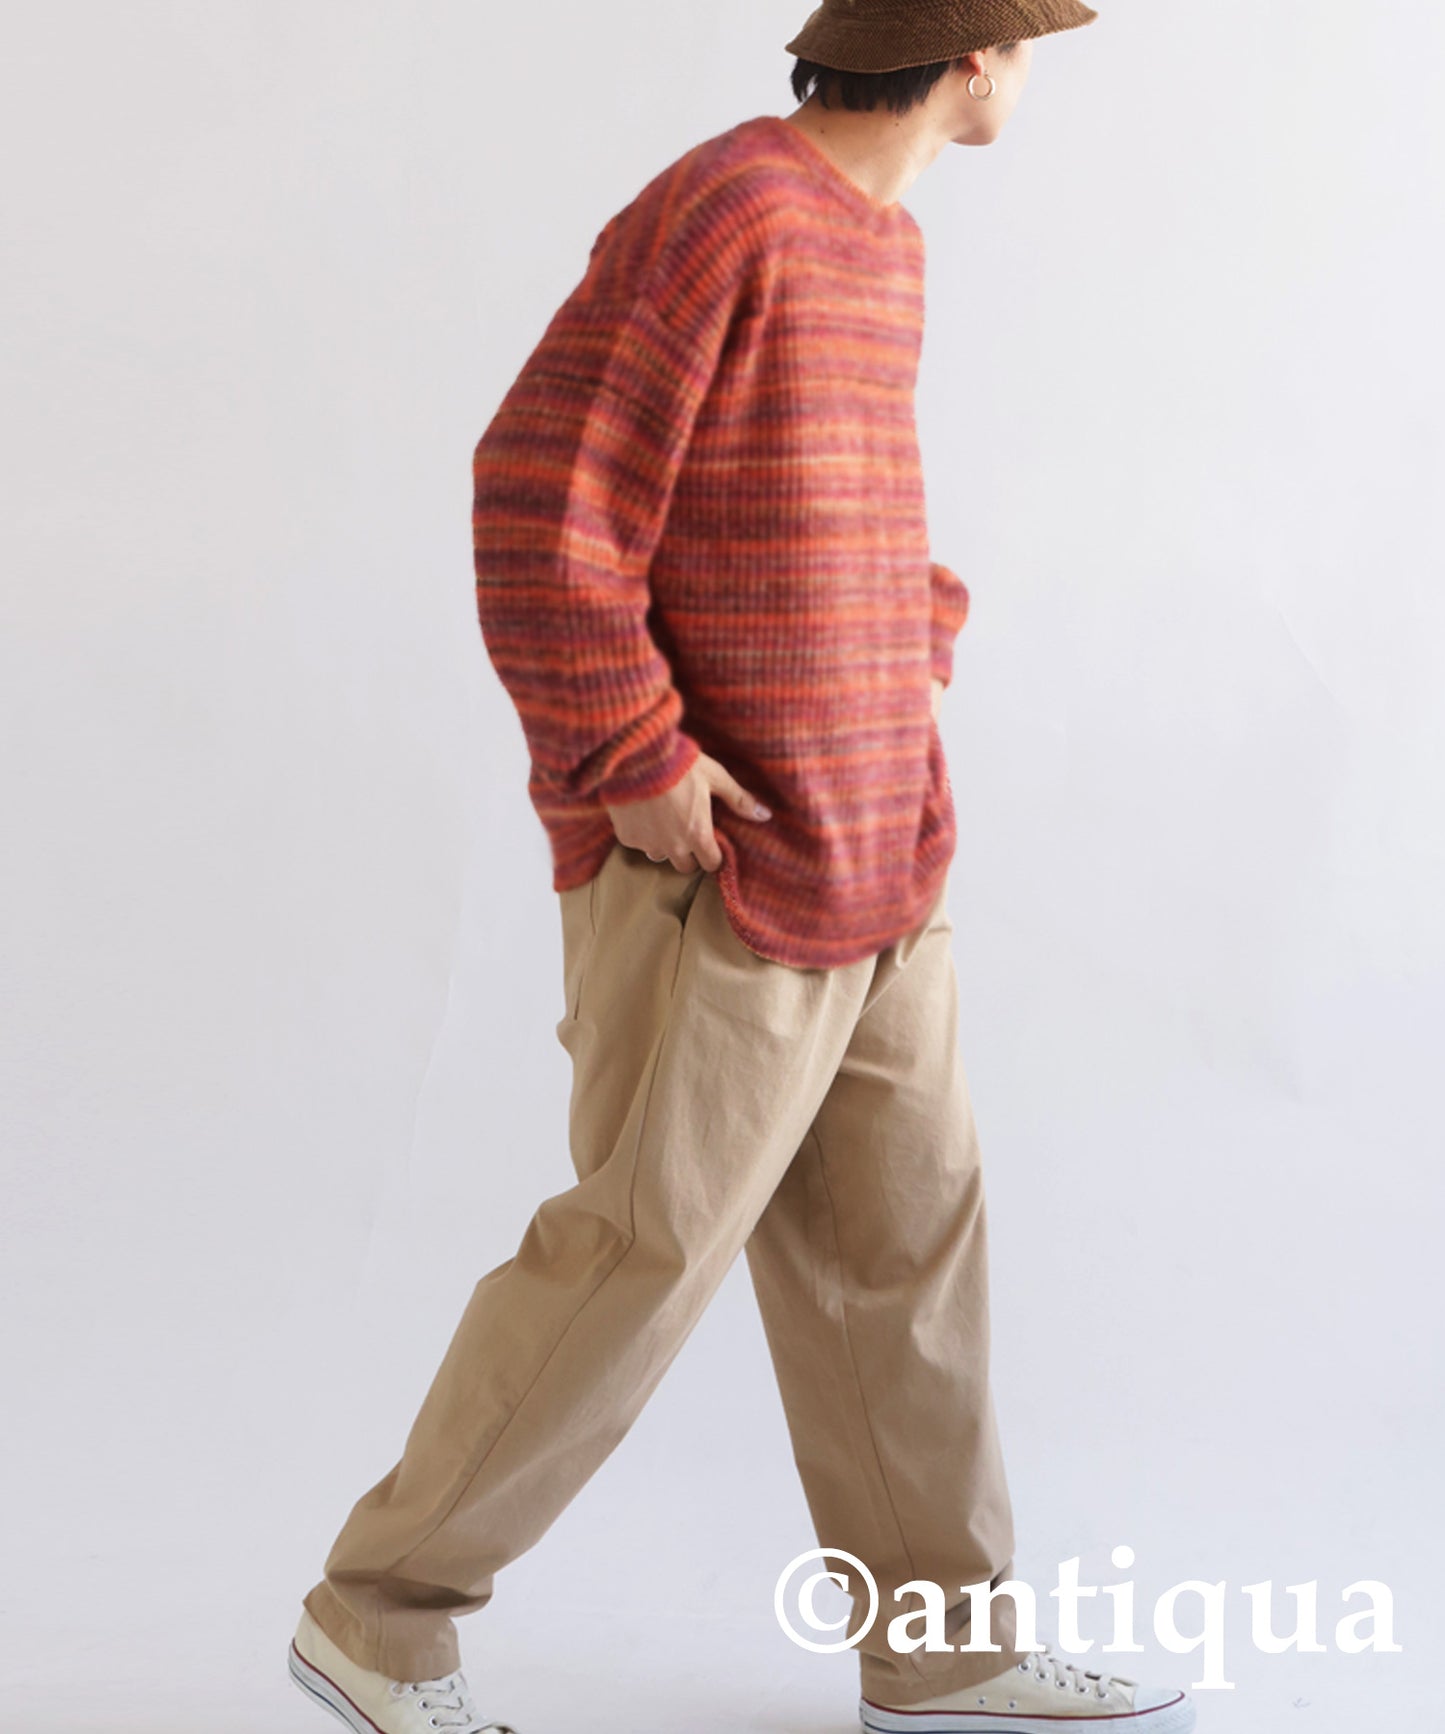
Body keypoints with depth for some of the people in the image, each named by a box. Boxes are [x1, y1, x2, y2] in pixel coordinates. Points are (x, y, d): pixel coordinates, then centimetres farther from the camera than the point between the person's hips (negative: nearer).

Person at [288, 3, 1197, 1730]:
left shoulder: (872, 240, 12)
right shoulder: (722, 213, -17)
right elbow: (540, 496, -21)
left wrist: (919, 667, 12)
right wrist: (632, 759, -21)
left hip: (865, 857, 9)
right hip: (716, 868, -9)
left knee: (900, 1235, 11)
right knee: (641, 1256, -3)